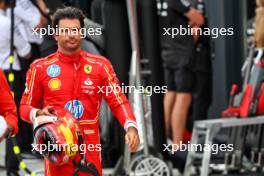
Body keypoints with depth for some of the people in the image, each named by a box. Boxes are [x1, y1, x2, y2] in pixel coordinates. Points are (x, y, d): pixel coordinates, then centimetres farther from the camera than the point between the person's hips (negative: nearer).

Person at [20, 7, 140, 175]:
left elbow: (118, 101, 2)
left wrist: (131, 127, -16)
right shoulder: (40, 68, 5)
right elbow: (26, 106, 11)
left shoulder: (100, 65, 6)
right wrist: (38, 114, -11)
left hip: (90, 147, 1)